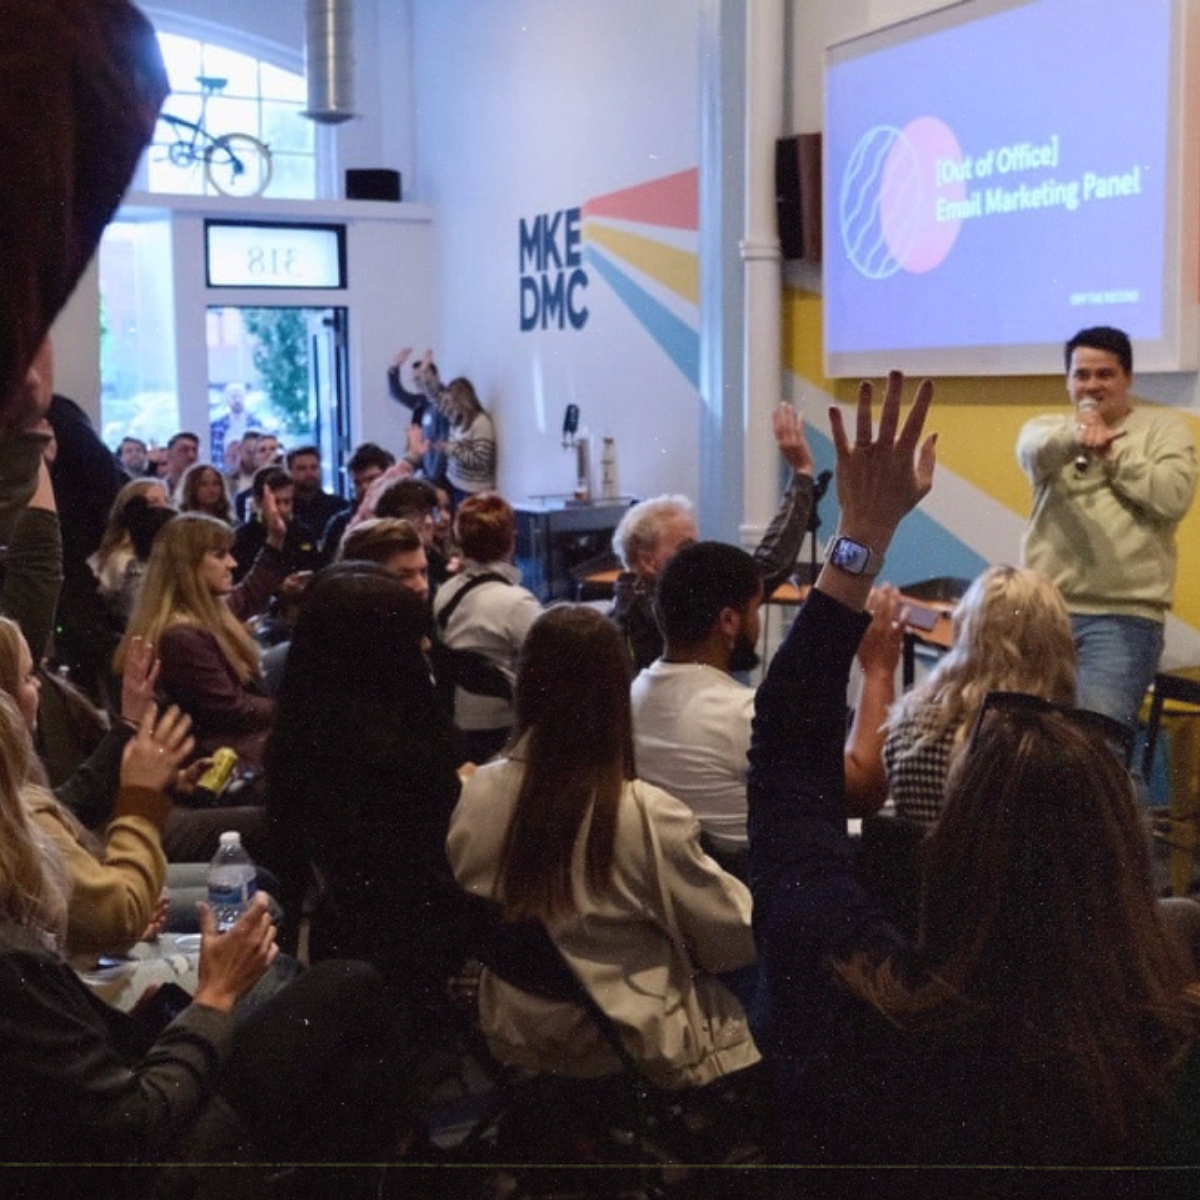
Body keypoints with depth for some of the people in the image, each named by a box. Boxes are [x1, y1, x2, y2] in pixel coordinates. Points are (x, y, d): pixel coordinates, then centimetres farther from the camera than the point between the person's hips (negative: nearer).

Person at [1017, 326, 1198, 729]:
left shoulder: (1164, 428, 9)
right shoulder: (1047, 427, 14)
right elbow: (1034, 453, -12)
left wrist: (1109, 451, -5)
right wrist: (1077, 435, -34)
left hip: (1123, 616, -3)